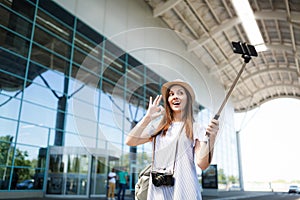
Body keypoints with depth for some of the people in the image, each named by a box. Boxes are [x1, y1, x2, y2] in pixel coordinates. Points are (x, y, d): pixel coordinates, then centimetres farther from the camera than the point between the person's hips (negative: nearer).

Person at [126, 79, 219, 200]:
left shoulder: (195, 129, 1)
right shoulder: (158, 127, 9)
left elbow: (202, 164, -8)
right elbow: (130, 141, 1)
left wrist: (211, 138, -21)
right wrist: (148, 118, 0)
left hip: (184, 189, -2)